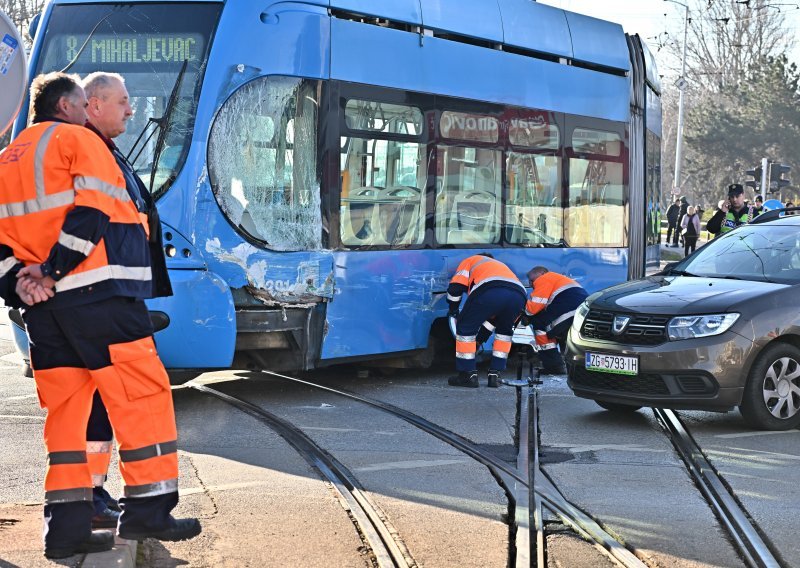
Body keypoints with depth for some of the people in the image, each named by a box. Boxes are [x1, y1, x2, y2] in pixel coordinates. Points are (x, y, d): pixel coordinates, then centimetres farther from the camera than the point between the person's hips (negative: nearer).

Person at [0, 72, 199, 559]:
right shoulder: (79, 140, 2)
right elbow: (91, 213, -13)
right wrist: (53, 271, -13)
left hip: (42, 305, 8)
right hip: (96, 291, -7)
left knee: (65, 404, 9)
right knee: (142, 393, -3)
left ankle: (67, 523, 6)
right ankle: (147, 508, -4)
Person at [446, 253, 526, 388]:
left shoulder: (470, 261, 34)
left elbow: (455, 287, 16)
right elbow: (495, 315, 44)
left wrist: (453, 309, 35)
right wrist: (480, 338, 49)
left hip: (489, 293, -5)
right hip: (519, 295, 5)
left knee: (465, 327, 13)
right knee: (504, 330, 31)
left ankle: (468, 374, 12)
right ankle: (495, 374, 25)